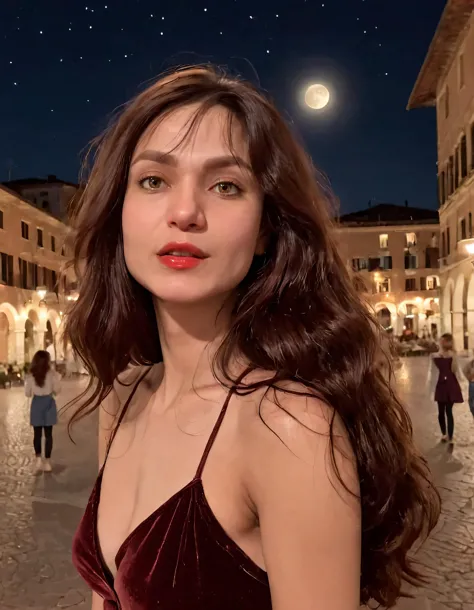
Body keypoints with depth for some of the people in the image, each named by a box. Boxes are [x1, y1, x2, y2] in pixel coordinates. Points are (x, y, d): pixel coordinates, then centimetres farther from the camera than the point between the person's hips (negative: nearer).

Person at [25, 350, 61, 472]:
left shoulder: (30, 375, -7)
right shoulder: (52, 373, -10)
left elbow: (28, 394, -1)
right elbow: (57, 390, -5)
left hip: (36, 404, 0)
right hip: (49, 403, 0)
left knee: (37, 433, 12)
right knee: (48, 434, 8)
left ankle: (38, 459, -1)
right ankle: (47, 462, 9)